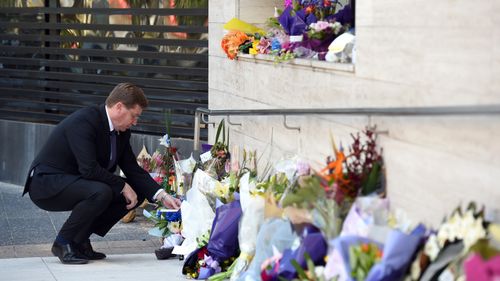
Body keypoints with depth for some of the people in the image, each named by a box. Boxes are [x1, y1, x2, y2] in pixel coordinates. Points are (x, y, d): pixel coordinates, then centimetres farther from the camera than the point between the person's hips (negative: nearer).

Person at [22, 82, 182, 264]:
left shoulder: (121, 132, 3)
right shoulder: (83, 121, -25)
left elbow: (133, 170, 6)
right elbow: (90, 169, -31)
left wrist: (162, 196, -6)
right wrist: (123, 186, -21)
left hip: (74, 182, 10)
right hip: (46, 183, -9)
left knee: (136, 193, 1)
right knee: (101, 192, -34)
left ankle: (80, 239, 5)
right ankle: (63, 243, -14)